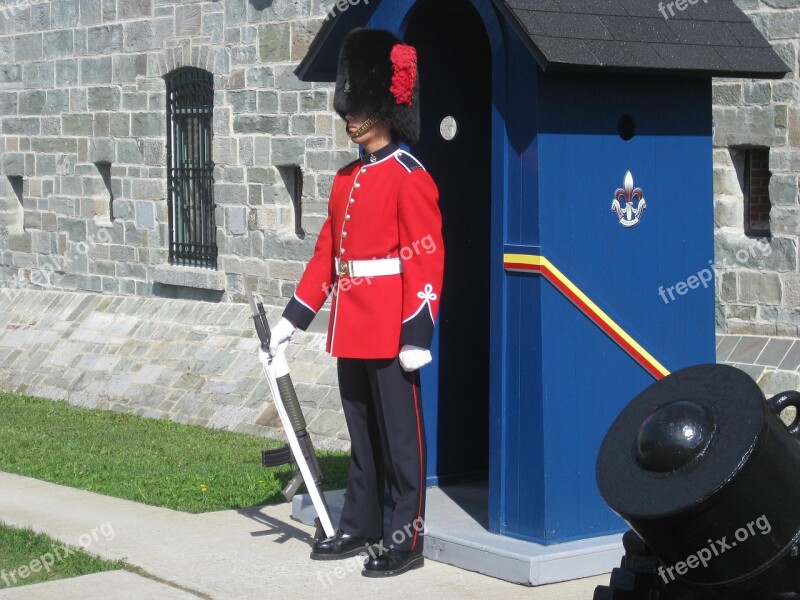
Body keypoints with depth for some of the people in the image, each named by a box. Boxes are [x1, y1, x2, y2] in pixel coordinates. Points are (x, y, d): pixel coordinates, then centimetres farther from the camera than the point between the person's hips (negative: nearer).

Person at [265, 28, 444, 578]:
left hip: (391, 331, -8)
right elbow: (327, 252, 16)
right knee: (361, 432, 15)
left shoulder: (410, 178, -11)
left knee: (400, 433, -1)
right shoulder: (347, 179, 13)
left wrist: (417, 335, -21)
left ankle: (407, 538, 5)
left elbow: (427, 260, -16)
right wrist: (295, 318, 13)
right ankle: (361, 526, 25)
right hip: (352, 329, 8)